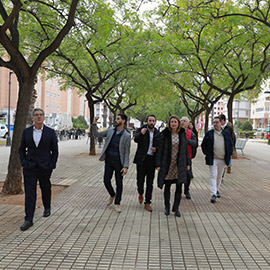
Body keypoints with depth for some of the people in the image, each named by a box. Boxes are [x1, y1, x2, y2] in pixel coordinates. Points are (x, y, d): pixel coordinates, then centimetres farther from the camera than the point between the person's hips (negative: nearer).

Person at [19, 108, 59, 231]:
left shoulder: (50, 132, -2)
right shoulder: (26, 132, 3)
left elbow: (55, 150, 2)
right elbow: (21, 149, 10)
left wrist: (52, 165, -5)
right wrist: (24, 163, -2)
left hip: (45, 167, 0)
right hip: (30, 168, 1)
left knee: (46, 189, 17)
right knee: (29, 193, -3)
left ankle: (47, 208, 43)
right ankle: (28, 219, 0)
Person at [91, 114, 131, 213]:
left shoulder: (126, 136, -6)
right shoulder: (110, 131, 5)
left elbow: (127, 152, -7)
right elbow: (97, 134, 8)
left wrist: (126, 166, -14)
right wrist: (94, 124, -8)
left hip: (119, 161, -3)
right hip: (108, 160, 3)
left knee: (119, 183, 5)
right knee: (106, 181, 5)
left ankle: (117, 203, 20)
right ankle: (112, 195, 35)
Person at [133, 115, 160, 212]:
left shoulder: (158, 133, 7)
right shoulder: (141, 130, -2)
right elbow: (135, 139, -19)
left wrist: (156, 149, -7)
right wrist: (141, 134, -39)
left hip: (152, 159, 2)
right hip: (141, 159, -2)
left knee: (150, 182, 6)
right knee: (140, 180, 3)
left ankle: (147, 203, 16)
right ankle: (140, 193, 35)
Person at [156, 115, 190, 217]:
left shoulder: (182, 134, 4)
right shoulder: (165, 134, -3)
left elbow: (186, 149, 10)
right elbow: (160, 150, -3)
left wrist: (187, 163, 7)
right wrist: (158, 164, -6)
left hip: (179, 165, 2)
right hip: (167, 164, -2)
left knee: (179, 187, 2)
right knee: (167, 187, 8)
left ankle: (176, 208, 16)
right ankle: (167, 207, 24)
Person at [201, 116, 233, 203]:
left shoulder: (226, 133, 5)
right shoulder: (209, 133, 0)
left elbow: (231, 145, 13)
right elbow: (203, 145, 6)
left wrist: (229, 154, 5)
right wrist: (207, 154, -1)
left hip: (223, 159, 3)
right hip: (213, 159, -2)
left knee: (219, 176, 15)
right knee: (213, 176, -9)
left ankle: (217, 190, 33)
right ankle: (213, 194, -12)